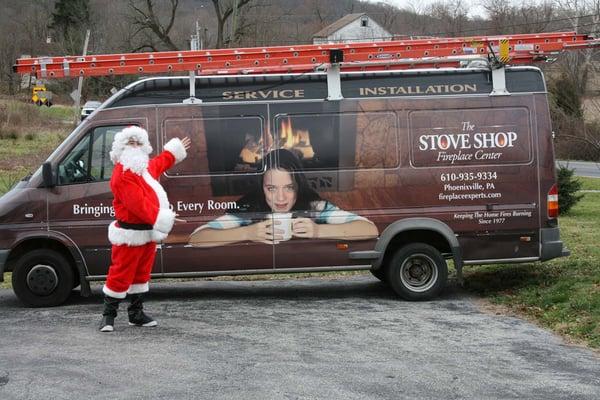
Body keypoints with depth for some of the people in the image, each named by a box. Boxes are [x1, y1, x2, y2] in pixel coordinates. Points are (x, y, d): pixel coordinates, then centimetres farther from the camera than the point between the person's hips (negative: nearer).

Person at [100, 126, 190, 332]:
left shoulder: (146, 167, 13)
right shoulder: (122, 175, -20)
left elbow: (160, 163, 38)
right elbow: (137, 203, -29)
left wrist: (175, 150, 50)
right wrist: (161, 218, -35)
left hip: (148, 232, 10)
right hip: (130, 233, -10)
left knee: (141, 274, 16)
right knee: (121, 275, -5)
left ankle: (136, 313, 26)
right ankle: (108, 316, 4)